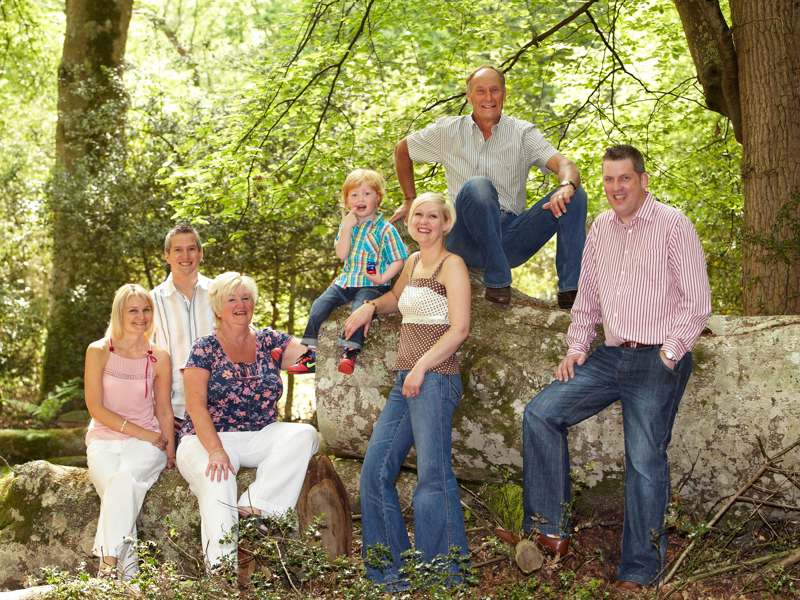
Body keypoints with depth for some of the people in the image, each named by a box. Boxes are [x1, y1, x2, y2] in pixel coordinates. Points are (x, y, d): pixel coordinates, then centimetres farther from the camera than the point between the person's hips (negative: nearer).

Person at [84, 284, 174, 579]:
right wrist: (140, 431, -11)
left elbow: (164, 409, 11)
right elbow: (96, 408, -4)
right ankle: (126, 569, -30)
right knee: (115, 483, -32)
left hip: (146, 443, 0)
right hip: (104, 440, 0)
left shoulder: (159, 358, 4)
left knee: (125, 477, -33)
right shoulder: (98, 351, 0)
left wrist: (170, 450, -2)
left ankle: (110, 563, -31)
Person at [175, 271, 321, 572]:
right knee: (216, 483, -35)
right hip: (209, 438, -3)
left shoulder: (269, 341, 10)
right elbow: (196, 404, -10)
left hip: (260, 437, 4)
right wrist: (216, 451, -23)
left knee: (304, 434, -25)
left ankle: (254, 505, -28)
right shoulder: (205, 349, 0)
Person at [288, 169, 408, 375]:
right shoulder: (346, 224, 12)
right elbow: (341, 254, -1)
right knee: (320, 305, -12)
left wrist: (383, 278, -18)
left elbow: (398, 259, -5)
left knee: (360, 306, -35)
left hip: (371, 284, -5)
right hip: (346, 281, 5)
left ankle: (351, 351, -30)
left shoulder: (385, 229, -4)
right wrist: (347, 228, -10)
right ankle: (309, 353, -7)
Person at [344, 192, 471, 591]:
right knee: (375, 471, 6)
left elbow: (459, 328, -13)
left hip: (435, 379, -8)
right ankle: (391, 573, 15)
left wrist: (422, 366, -20)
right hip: (405, 380, 9)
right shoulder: (414, 262, 19)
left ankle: (445, 579, -1)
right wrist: (370, 307, 20)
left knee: (433, 476, -8)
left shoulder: (451, 265, -4)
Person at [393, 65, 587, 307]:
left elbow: (564, 164, -11)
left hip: (510, 237, 2)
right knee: (478, 186, -35)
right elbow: (402, 150, 23)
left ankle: (570, 289, -23)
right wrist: (410, 200, 21)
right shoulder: (448, 130, 8)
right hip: (468, 240, -2)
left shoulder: (523, 133, 6)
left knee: (575, 195, -19)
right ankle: (496, 280, -30)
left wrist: (567, 186, -35)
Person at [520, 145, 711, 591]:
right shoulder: (601, 229, 12)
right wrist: (577, 347, 10)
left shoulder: (672, 224, -8)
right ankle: (551, 529, 1)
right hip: (611, 355, 7)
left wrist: (668, 356, -12)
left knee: (645, 462, -5)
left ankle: (640, 572, 6)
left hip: (657, 361, -7)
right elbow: (587, 298, 20)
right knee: (541, 413, -3)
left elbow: (698, 302, -9)